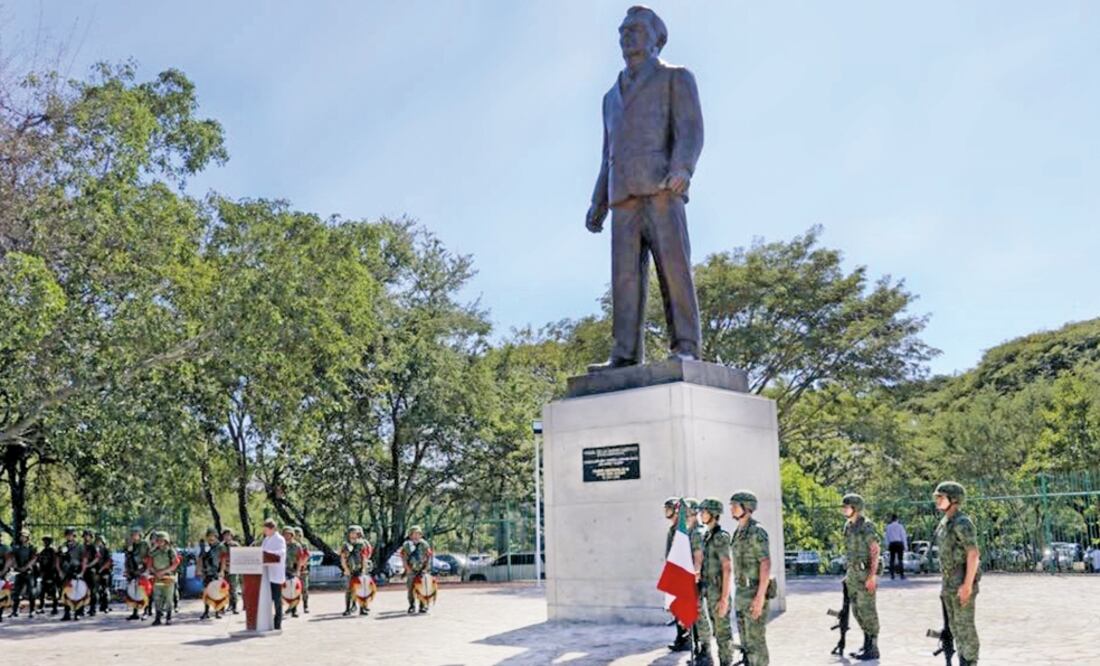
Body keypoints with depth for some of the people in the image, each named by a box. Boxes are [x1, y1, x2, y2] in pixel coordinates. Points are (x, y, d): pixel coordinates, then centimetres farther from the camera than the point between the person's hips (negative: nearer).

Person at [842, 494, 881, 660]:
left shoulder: (867, 526, -15)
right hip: (853, 573, 9)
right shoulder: (848, 526, 12)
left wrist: (872, 576, -23)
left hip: (866, 573, -9)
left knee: (867, 610, -4)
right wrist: (849, 573, 20)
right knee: (857, 610, 12)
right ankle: (867, 644, 21)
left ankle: (873, 649, 4)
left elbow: (875, 551, -18)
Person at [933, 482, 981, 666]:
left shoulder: (962, 523, -18)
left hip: (963, 582, -10)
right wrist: (946, 583, 22)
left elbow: (973, 555, -22)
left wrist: (967, 585, -24)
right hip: (951, 582, 10)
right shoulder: (945, 523, 13)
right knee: (955, 624, 11)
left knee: (965, 625, -4)